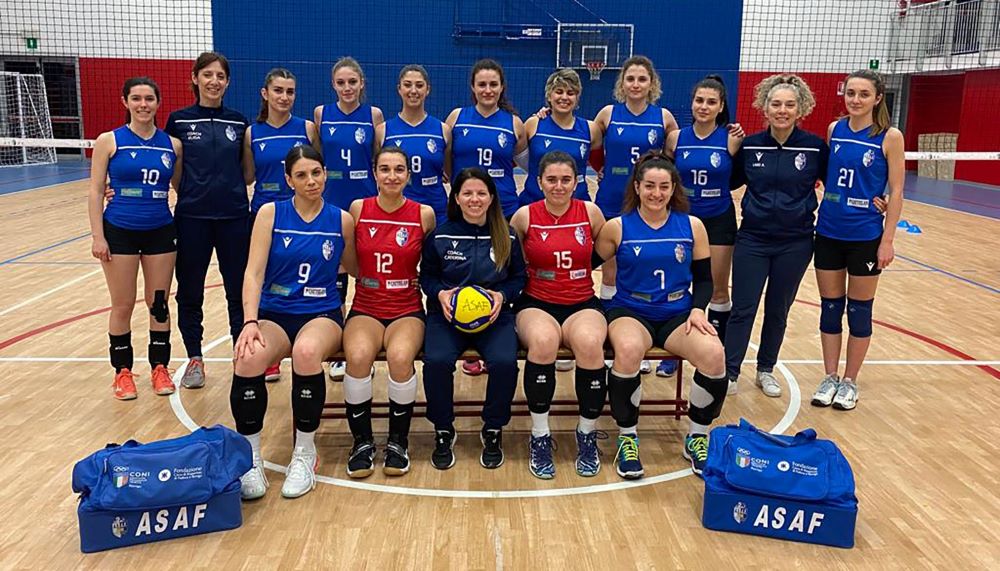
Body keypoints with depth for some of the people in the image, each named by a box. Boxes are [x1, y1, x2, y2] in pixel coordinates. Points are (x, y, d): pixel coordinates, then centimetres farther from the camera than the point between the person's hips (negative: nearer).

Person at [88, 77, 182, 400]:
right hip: (119, 231, -2)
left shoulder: (172, 144, 3)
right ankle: (123, 372, 20)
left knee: (159, 304, 9)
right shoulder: (109, 141, -3)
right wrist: (98, 236, -9)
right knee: (123, 306, 5)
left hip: (161, 232, 2)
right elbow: (96, 192, -3)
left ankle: (160, 368, 22)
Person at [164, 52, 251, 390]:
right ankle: (194, 358, 23)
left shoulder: (239, 122, 6)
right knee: (190, 290, 8)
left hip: (234, 216, 1)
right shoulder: (179, 120, 1)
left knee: (239, 289, 6)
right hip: (192, 217, -1)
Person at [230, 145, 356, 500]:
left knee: (307, 351, -37)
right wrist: (250, 322, -18)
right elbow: (254, 273, -6)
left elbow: (354, 268, 18)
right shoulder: (271, 213, 2)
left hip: (322, 314, 0)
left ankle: (305, 453, -15)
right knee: (249, 357, -34)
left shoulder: (341, 220, 5)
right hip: (275, 314, 1)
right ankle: (250, 456, -13)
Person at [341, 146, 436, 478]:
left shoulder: (424, 214, 0)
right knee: (358, 356, -30)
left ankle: (398, 441, -7)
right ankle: (362, 441, -7)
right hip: (365, 307, 1)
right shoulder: (358, 209, 3)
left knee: (400, 356, -32)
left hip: (407, 309, -1)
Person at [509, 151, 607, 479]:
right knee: (543, 340, -37)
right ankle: (539, 437, -18)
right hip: (536, 303, -1)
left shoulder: (590, 212, 3)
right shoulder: (525, 216, 0)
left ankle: (587, 434, -11)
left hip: (582, 304, 1)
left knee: (590, 343, -34)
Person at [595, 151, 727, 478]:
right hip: (630, 311, -2)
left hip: (678, 314, 2)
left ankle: (697, 438, -2)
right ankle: (627, 437, -12)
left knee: (714, 354, -28)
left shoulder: (692, 226, 6)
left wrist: (697, 309, -6)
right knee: (628, 350, -37)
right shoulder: (617, 227, 1)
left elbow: (704, 279, 10)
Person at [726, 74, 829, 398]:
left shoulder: (815, 147, -5)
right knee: (742, 308, -1)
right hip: (752, 239, 0)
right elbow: (730, 182, 10)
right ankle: (729, 373, 8)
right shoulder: (749, 145, -1)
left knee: (778, 310, 13)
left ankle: (766, 370, 29)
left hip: (795, 242, 0)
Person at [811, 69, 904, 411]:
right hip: (828, 232, 4)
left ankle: (850, 382, 22)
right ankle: (830, 378, 23)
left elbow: (896, 191, -7)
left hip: (865, 236, -3)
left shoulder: (890, 137, -7)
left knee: (859, 310, 8)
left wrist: (887, 240, -12)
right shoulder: (834, 129, 3)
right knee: (830, 307, 10)